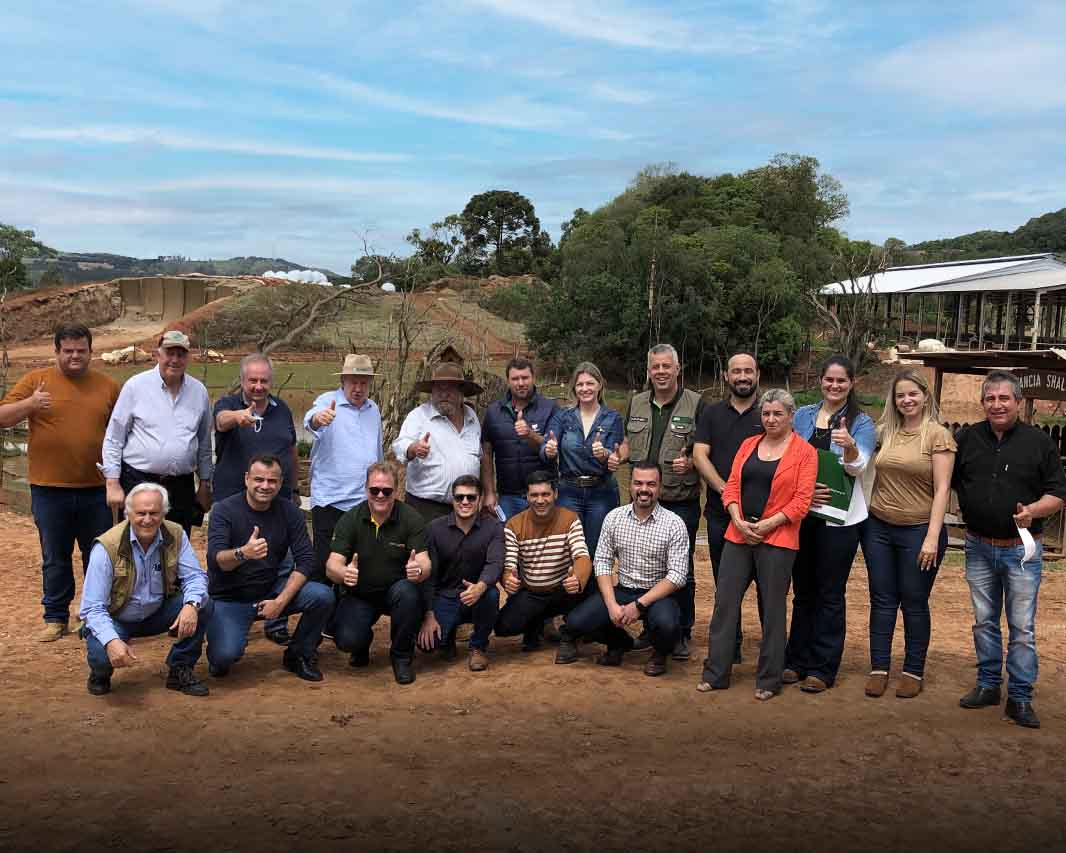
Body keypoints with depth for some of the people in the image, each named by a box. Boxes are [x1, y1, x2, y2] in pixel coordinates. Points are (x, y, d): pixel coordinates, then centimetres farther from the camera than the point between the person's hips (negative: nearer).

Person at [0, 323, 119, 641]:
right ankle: (56, 618, 23)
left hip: (96, 489, 1)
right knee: (55, 559, 10)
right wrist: (29, 404, -21)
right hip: (49, 488, -1)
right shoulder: (36, 380, 1)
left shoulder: (108, 386, 6)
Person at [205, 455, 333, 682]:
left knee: (323, 596, -22)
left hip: (271, 591, 3)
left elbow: (305, 561, -8)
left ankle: (299, 655, 4)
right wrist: (242, 553, -48)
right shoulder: (224, 510, -13)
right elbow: (215, 559, -26)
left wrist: (281, 601, -20)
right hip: (230, 598, -3)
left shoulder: (289, 512, -4)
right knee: (224, 656, -29)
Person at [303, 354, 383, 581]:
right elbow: (310, 421, -29)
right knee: (325, 561, -1)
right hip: (329, 500, -5)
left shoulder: (373, 409, 13)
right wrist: (318, 418, -52)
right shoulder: (328, 401, -4)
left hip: (365, 500, 5)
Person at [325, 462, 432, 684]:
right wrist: (344, 573, -42)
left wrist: (419, 570, -45)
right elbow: (332, 565, -16)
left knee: (407, 592, -35)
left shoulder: (411, 518, -10)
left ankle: (402, 656, -8)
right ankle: (362, 644, 17)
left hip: (396, 590, 0)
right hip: (358, 593, 0)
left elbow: (425, 563, -18)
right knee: (347, 640, -25)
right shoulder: (350, 519, -8)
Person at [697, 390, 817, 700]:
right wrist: (738, 520, -8)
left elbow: (802, 500, -8)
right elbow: (732, 485, 7)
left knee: (772, 609, 5)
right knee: (724, 602, 3)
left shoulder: (805, 452, -2)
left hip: (777, 539, -4)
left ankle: (769, 680, 17)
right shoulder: (749, 444, 12)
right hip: (738, 535, 4)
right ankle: (715, 674, 13)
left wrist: (767, 524, -15)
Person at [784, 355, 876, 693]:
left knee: (830, 595, 3)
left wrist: (849, 446, -37)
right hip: (801, 513, 3)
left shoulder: (861, 423, 0)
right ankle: (797, 661, 22)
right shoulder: (802, 416, 7)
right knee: (803, 591, 12)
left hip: (838, 518, -3)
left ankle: (822, 669, 12)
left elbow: (857, 466, -15)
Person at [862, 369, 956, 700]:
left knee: (914, 603, 7)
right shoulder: (884, 432, 6)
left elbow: (942, 490, -11)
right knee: (882, 600, 10)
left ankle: (913, 671, 20)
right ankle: (879, 668, 19)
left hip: (918, 530, -4)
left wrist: (932, 538, -15)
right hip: (878, 528, 4)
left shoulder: (938, 435, -7)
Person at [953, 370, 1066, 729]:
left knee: (1022, 627, 1)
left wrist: (1034, 510, -19)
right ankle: (988, 685, 26)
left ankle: (1020, 697, 10)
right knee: (984, 621, 13)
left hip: (1022, 548, -3)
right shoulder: (966, 438, 3)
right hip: (979, 548, 3)